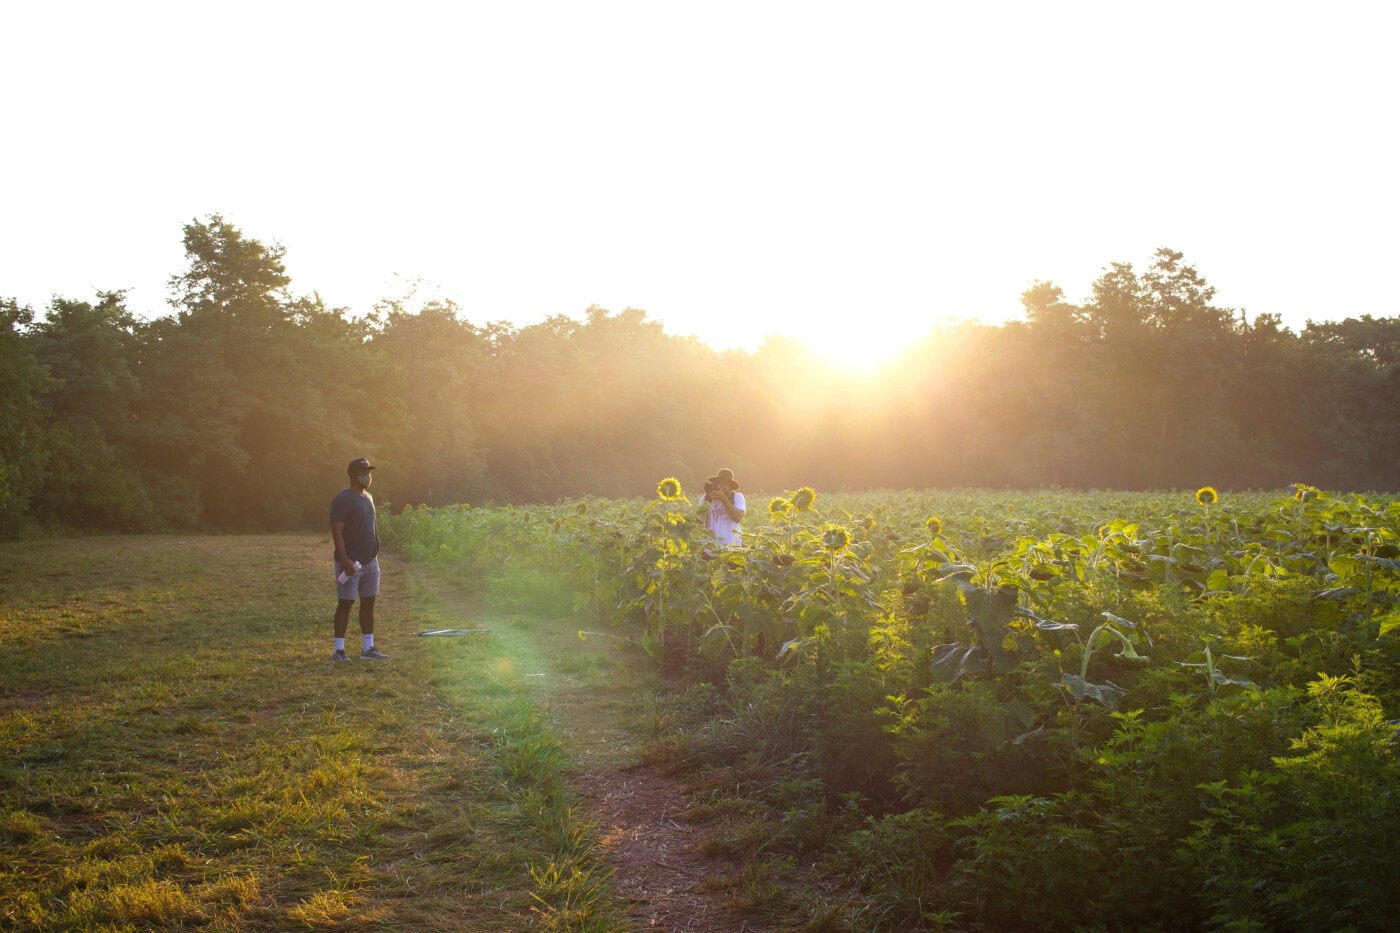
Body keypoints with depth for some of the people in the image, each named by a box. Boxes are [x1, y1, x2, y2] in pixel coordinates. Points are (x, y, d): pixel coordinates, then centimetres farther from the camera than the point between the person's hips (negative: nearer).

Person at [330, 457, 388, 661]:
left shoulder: (368, 497, 15)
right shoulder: (343, 499, -11)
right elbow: (337, 531, -16)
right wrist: (344, 561, -23)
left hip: (370, 560, 8)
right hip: (350, 563, -8)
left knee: (369, 602, 9)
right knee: (346, 603, -2)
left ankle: (368, 648, 15)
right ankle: (339, 650, 6)